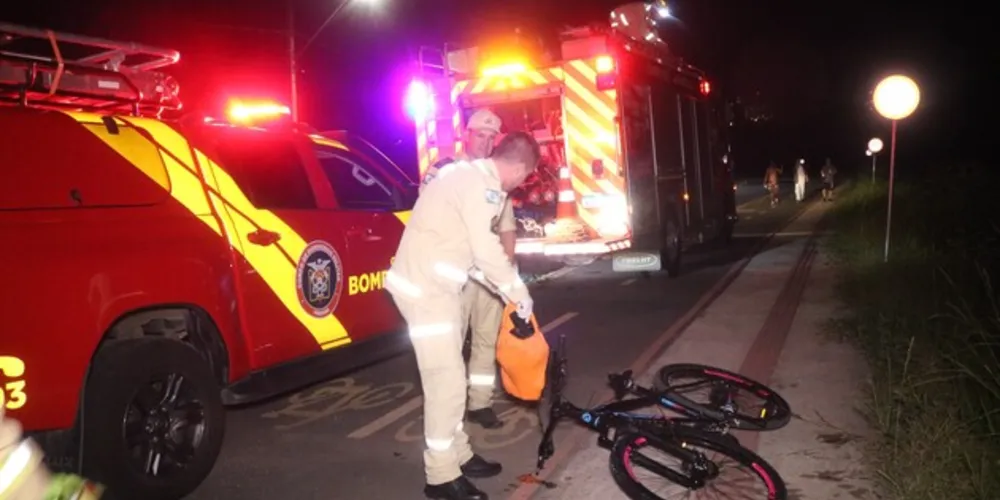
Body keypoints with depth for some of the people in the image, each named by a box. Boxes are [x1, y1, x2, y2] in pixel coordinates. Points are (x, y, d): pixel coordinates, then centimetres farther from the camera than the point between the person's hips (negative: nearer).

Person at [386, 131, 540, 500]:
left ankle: (459, 455, 31)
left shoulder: (472, 176, 14)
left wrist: (506, 291, 20)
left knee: (449, 376, 18)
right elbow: (487, 251, -20)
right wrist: (520, 293, -7)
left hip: (433, 284, 10)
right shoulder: (479, 184, -17)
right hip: (425, 287, -10)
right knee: (447, 382, -4)